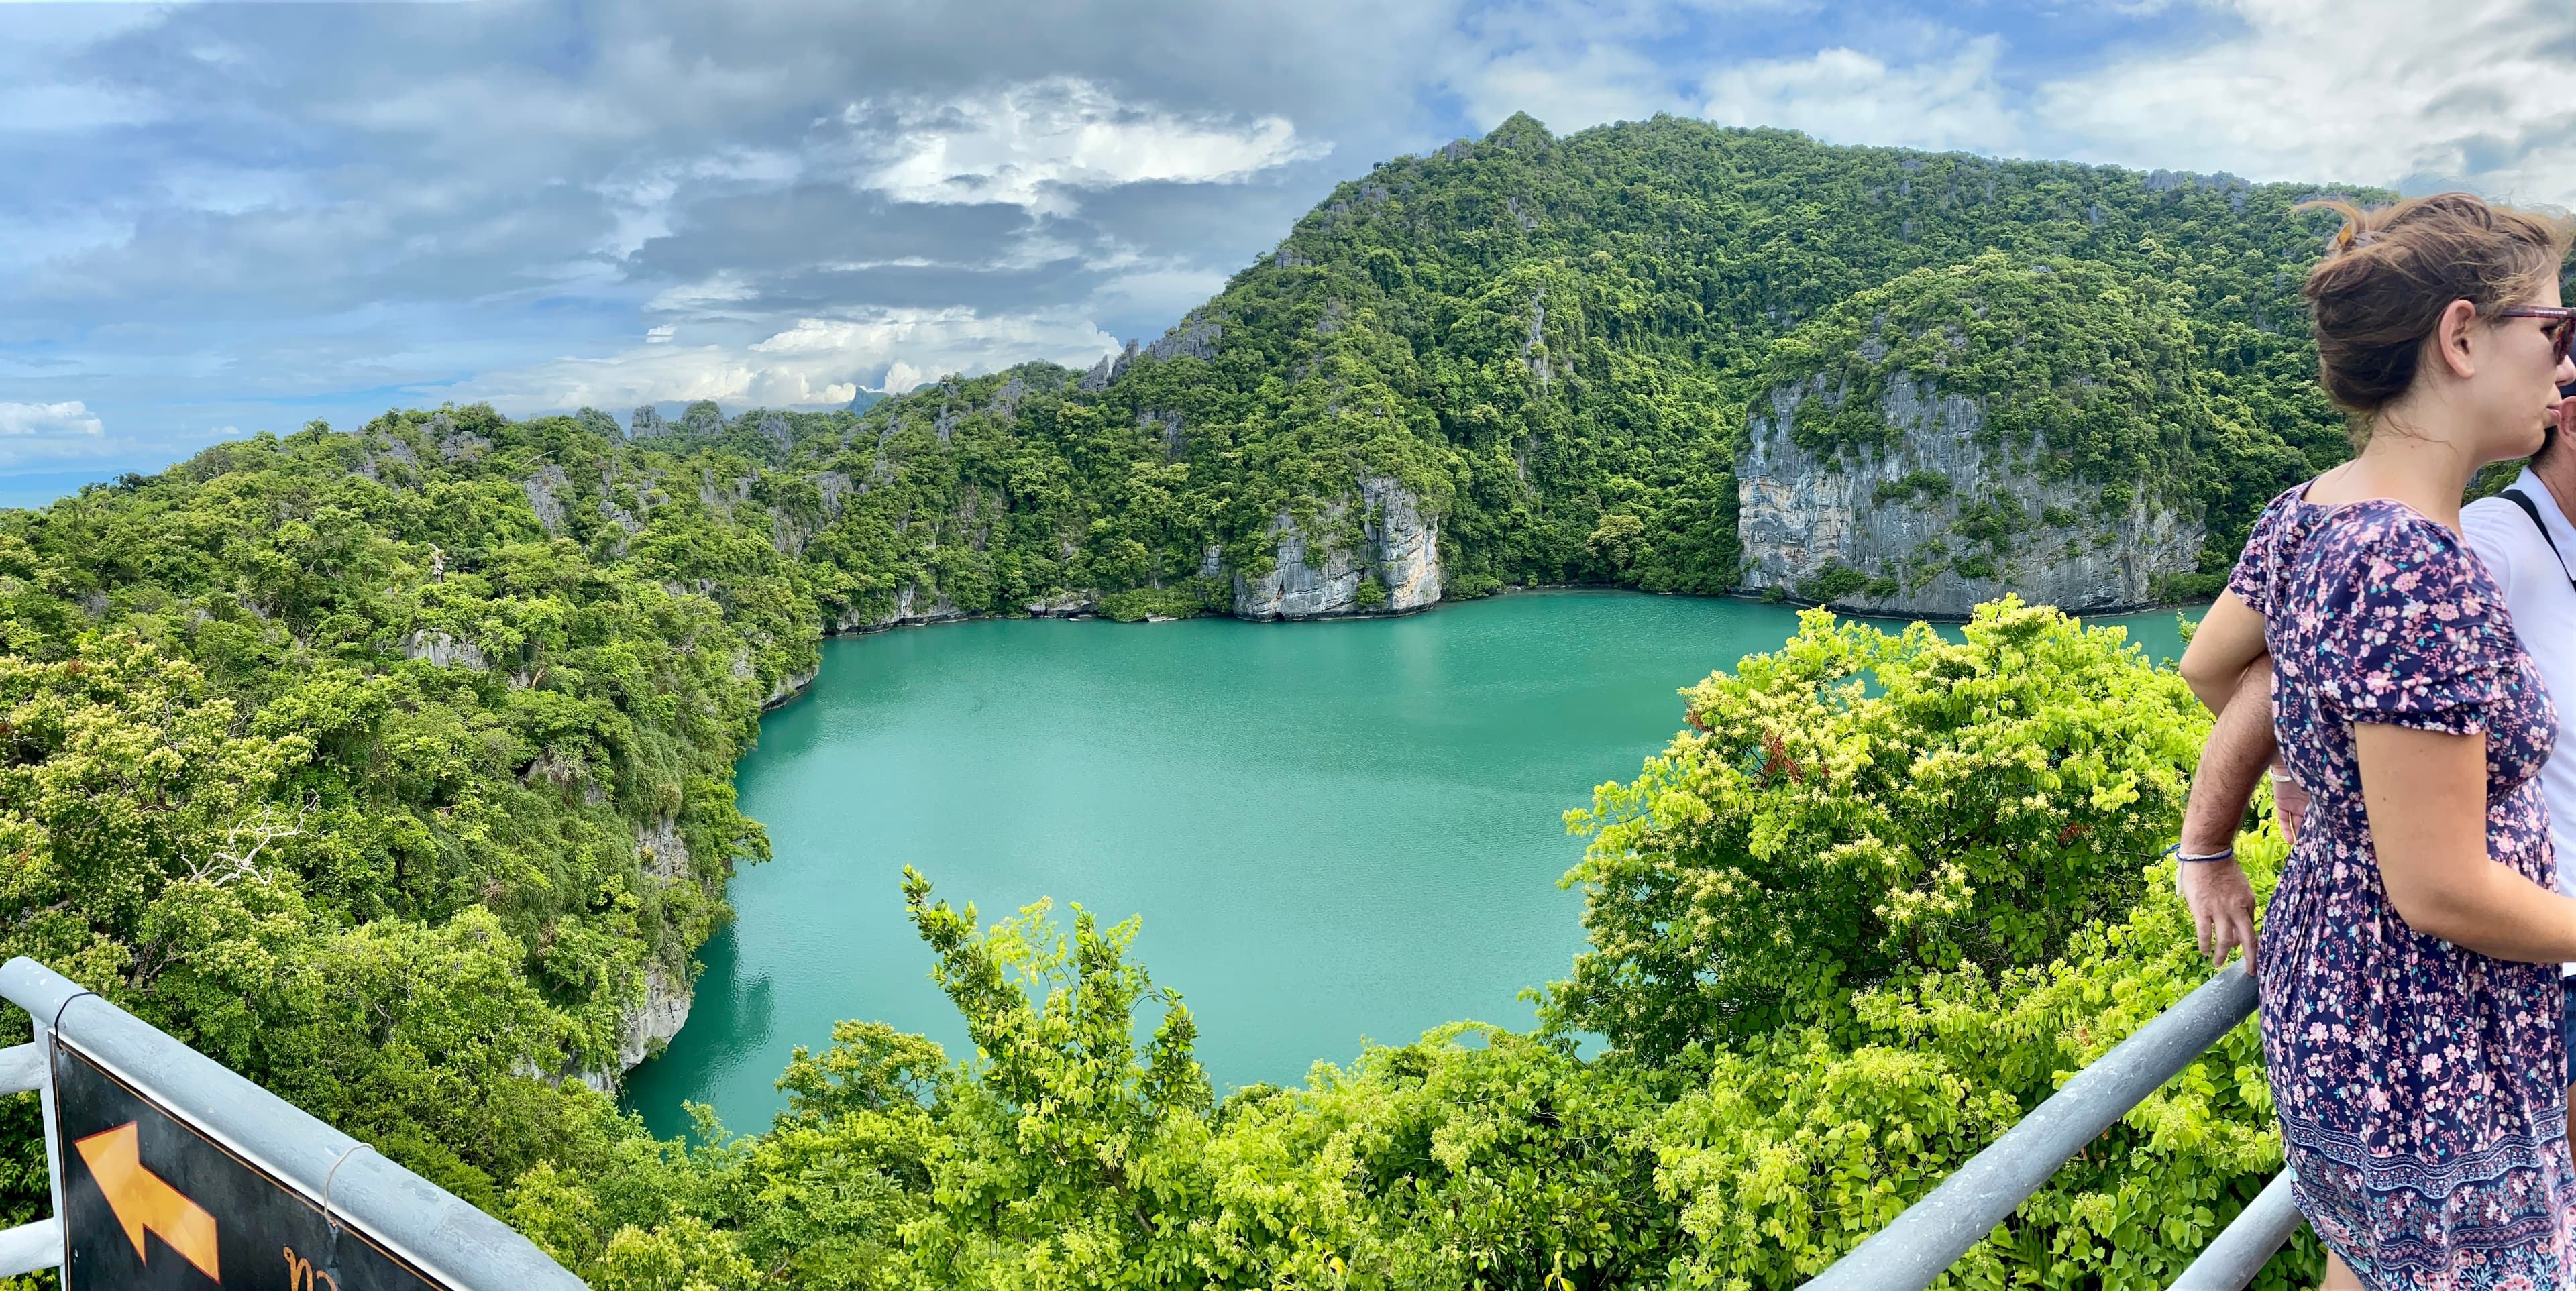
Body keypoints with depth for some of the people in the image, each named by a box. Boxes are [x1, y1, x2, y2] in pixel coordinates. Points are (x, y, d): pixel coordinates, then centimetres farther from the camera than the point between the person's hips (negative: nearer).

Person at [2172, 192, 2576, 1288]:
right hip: (2432, 1068, -9)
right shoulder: (2420, 570, -28)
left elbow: (2209, 667, 18)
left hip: (2321, 984, 9)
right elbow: (2439, 889, -25)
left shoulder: (2303, 517, -1)